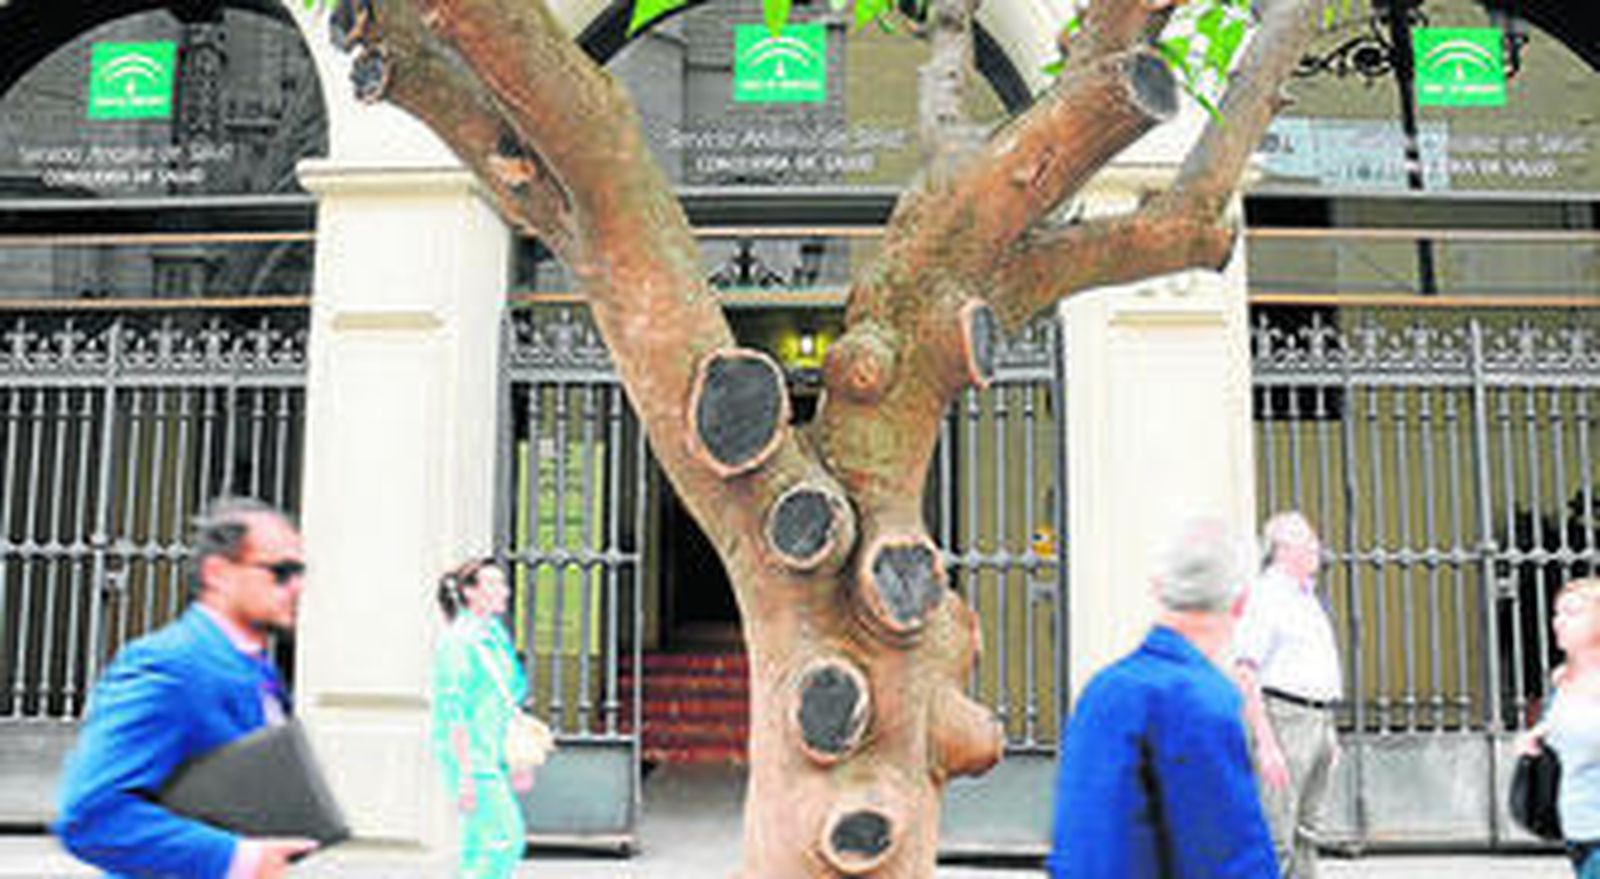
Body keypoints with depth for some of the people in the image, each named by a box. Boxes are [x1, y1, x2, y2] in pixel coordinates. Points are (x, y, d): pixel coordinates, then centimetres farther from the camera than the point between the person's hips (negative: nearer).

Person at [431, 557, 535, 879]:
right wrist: (466, 775, -21)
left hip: (493, 757, 9)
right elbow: (455, 711, -18)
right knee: (506, 839, -9)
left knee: (481, 847, 11)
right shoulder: (459, 641, -14)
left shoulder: (495, 636, 13)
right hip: (470, 756, -9)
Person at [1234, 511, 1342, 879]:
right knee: (1275, 839, -8)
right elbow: (1245, 674, -17)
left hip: (1317, 722, 9)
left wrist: (1329, 730, 21)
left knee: (1306, 834, 13)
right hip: (1282, 717, -9)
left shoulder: (1309, 598, 18)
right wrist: (1266, 744, -22)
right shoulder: (1265, 596, -10)